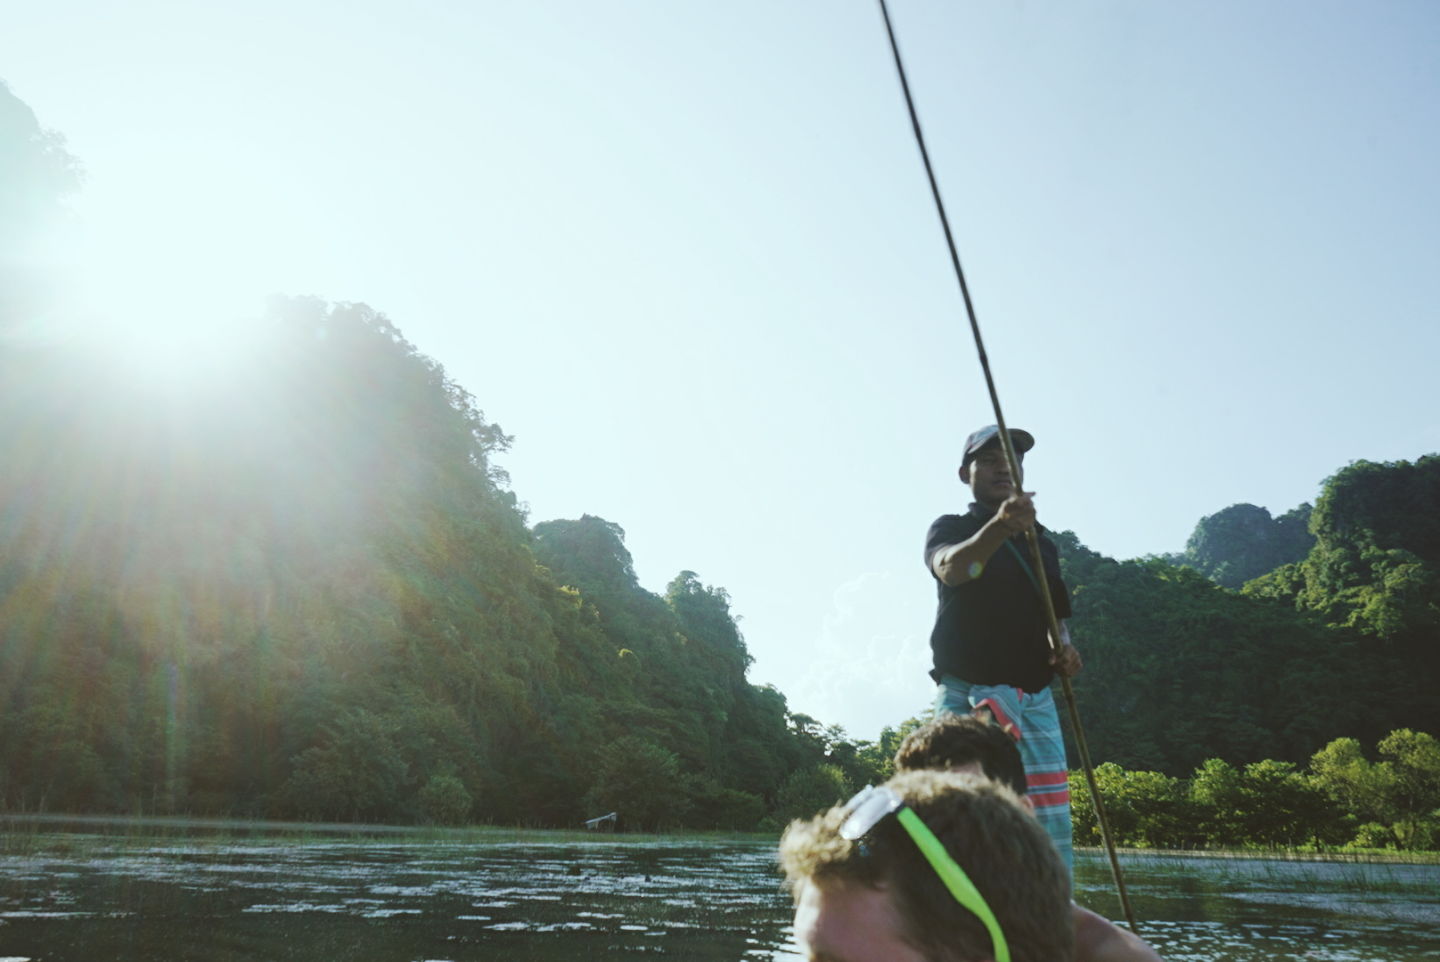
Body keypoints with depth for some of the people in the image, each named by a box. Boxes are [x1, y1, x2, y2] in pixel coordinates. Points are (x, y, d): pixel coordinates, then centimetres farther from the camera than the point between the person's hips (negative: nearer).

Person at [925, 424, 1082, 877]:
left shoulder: (1040, 540, 18)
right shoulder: (951, 529, 1)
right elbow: (951, 569, -23)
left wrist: (1065, 648, 2)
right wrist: (999, 527, -41)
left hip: (1036, 699, 5)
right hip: (967, 698, -5)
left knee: (1052, 825, 2)